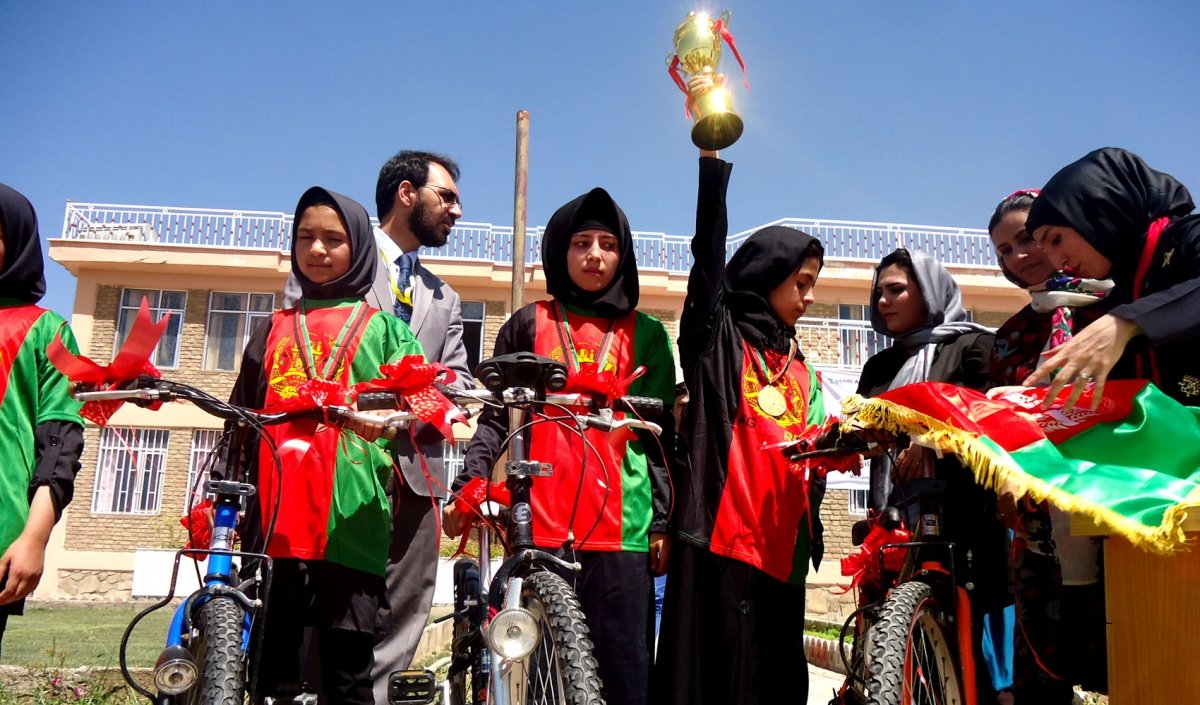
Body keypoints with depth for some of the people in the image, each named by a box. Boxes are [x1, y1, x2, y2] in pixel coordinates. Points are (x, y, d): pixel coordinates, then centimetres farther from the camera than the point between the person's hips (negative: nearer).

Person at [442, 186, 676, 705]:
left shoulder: (646, 335, 14)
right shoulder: (528, 325, 13)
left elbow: (660, 437, 11)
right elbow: (495, 417, 11)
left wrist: (663, 522, 5)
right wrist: (469, 484, -4)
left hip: (621, 527, 0)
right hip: (540, 525, 0)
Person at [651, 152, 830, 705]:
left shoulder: (803, 374, 23)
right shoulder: (717, 338, 6)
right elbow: (709, 253, -8)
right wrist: (713, 162, -15)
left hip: (781, 548, 6)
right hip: (722, 537, -6)